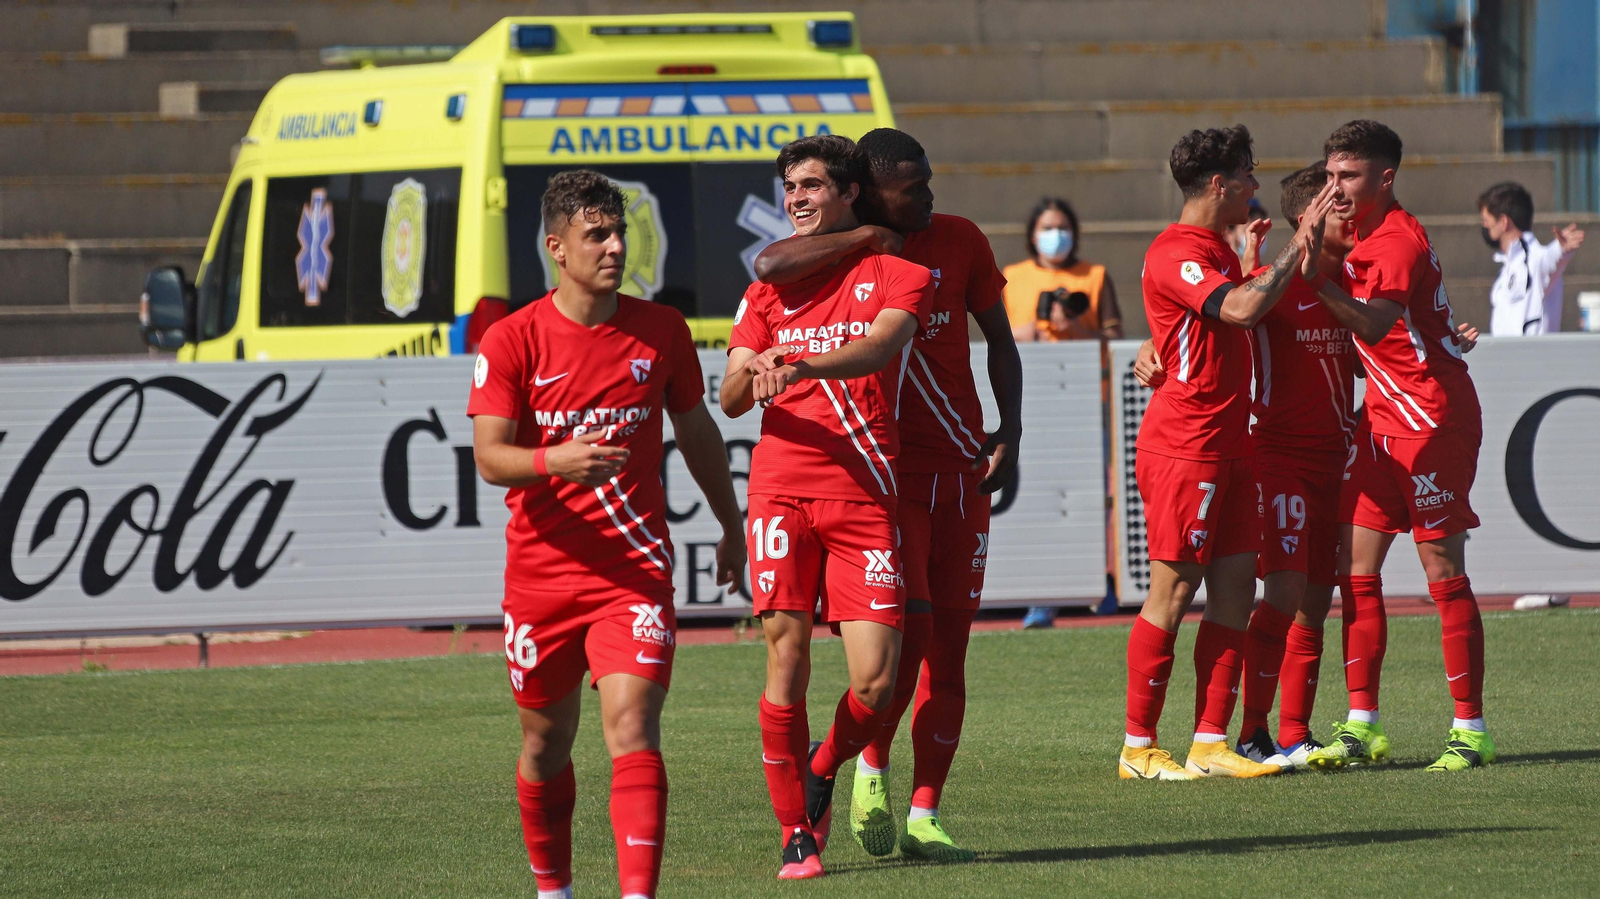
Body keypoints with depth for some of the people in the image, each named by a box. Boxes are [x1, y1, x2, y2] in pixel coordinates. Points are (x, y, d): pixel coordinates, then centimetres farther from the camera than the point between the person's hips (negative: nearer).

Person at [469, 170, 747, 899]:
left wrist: (732, 526, 25)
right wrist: (554, 462, -31)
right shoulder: (511, 342, -5)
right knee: (547, 740, 14)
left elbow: (697, 433, 16)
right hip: (542, 572, 1)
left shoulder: (661, 331, 2)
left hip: (635, 568, 0)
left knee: (632, 727, -17)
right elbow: (489, 456, -11)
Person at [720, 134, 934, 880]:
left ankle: (823, 770, 23)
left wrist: (800, 366, -31)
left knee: (875, 683, -8)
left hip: (866, 491, -2)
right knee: (787, 658, -8)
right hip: (782, 487, 2)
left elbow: (878, 346, -14)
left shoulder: (897, 273, 6)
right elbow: (730, 400, 10)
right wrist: (753, 373, -14)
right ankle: (796, 834, 3)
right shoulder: (772, 283, 15)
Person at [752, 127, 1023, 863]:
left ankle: (924, 818, 6)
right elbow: (769, 265, -26)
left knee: (948, 646, 2)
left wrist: (1008, 432, 3)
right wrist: (868, 238, -19)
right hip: (885, 467, -4)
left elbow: (999, 339, 15)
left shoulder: (960, 241, 7)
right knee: (909, 629, -15)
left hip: (961, 469, 4)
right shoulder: (840, 252, -4)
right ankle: (871, 772, 9)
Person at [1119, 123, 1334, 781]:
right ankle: (1138, 747, -2)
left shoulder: (1218, 252, 19)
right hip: (1184, 447, -10)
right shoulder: (1174, 255, -13)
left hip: (1228, 446, 10)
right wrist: (1298, 246, -18)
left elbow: (1252, 312, 29)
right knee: (1174, 590, -7)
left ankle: (1210, 744, 6)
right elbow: (1241, 309, -26)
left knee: (1235, 587, 4)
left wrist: (1300, 264, 13)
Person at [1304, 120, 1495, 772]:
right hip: (1384, 419, 9)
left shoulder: (1400, 242, -17)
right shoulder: (1362, 236, 11)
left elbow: (1374, 323, -34)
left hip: (1434, 418, -9)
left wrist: (1316, 277, -47)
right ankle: (1362, 727, 5)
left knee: (1444, 572, -5)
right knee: (1355, 566, 3)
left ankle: (1471, 731, 0)